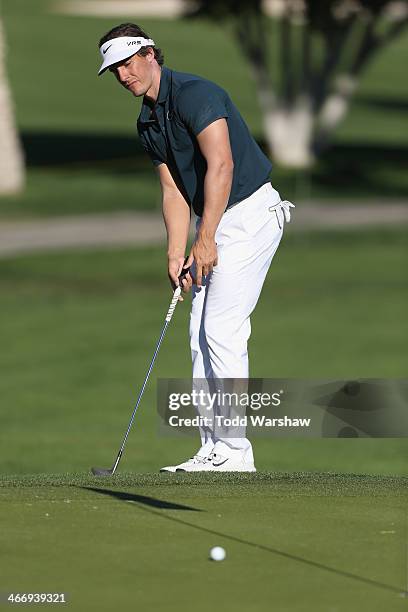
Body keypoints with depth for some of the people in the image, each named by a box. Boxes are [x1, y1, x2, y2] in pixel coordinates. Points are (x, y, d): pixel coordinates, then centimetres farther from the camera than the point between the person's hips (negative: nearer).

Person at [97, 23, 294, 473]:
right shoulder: (148, 122, 12)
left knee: (223, 330, -13)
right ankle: (212, 451, 8)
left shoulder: (194, 94, -17)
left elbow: (220, 166, -24)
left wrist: (206, 240, -23)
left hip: (249, 212, -10)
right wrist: (176, 255, 1)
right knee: (201, 334, 6)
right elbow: (173, 190, 12)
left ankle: (235, 450, -11)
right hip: (214, 221, 10)